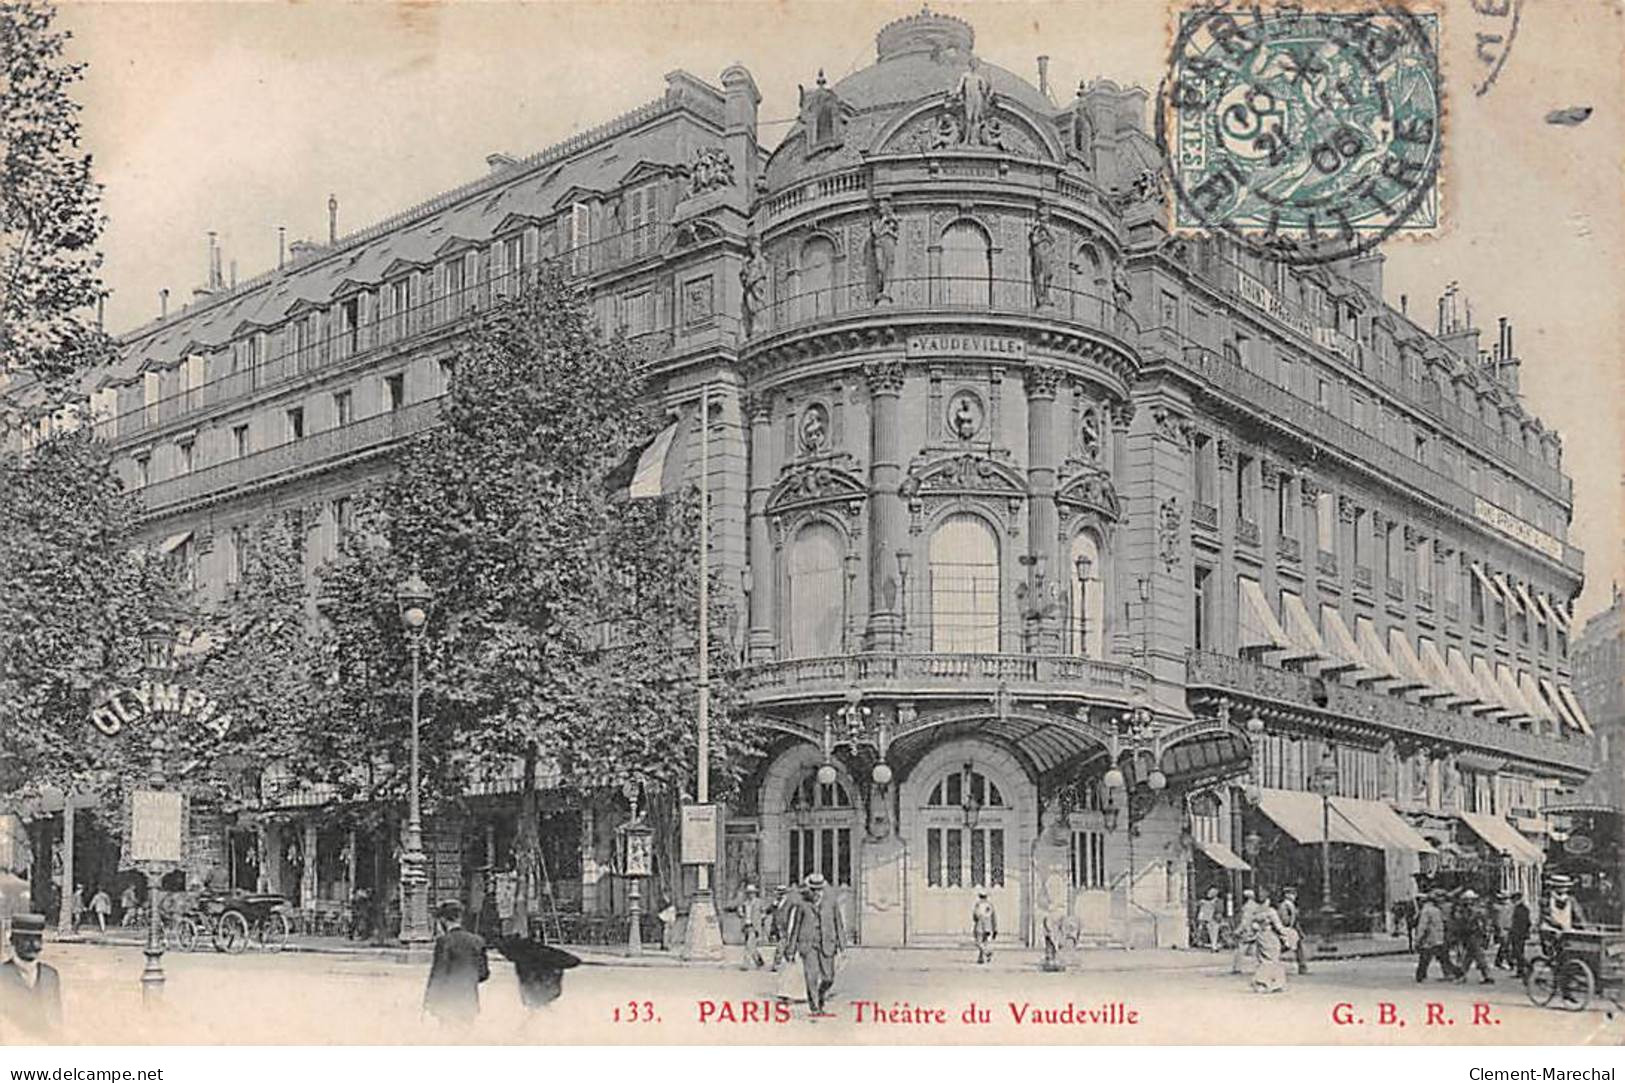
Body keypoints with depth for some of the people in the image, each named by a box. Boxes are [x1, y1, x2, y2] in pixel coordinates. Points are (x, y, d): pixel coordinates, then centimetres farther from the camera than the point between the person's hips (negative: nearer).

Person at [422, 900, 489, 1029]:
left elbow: (437, 972, -10)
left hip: (448, 1002, -4)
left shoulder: (443, 940, -10)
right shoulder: (477, 941, 3)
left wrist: (428, 1002, -2)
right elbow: (484, 973, 7)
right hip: (470, 1002, 4)